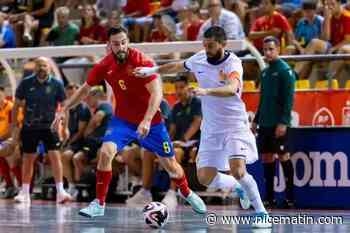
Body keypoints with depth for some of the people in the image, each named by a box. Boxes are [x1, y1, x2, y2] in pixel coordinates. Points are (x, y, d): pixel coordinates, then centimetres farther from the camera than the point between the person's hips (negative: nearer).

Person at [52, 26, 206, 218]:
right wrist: (64, 110, 2)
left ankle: (186, 193, 38)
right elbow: (85, 89, 6)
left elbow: (157, 93, -29)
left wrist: (147, 121, -41)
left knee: (170, 164, 6)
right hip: (122, 120, 2)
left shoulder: (142, 62, -22)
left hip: (150, 121, -2)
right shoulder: (104, 66, -9)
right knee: (106, 152, -22)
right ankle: (99, 204, -12)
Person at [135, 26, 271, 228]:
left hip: (235, 124, -6)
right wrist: (153, 70, 15)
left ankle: (262, 213, -10)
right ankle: (239, 188, 28)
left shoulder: (233, 64, -20)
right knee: (205, 178, -1)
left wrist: (206, 91, -55)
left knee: (237, 169, -25)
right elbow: (178, 67, 21)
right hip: (211, 128, 6)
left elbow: (231, 89, -41)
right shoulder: (199, 59, -1)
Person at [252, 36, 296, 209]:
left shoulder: (285, 70, -7)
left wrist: (283, 122, -20)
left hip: (279, 124, -8)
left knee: (283, 156, -6)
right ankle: (269, 197, 11)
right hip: (265, 124, 8)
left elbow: (289, 99, -14)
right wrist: (256, 120, 18)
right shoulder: (265, 72, 16)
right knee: (266, 157, 7)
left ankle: (289, 197, -2)